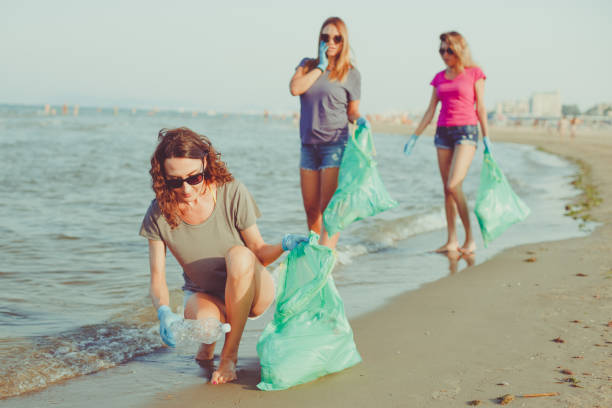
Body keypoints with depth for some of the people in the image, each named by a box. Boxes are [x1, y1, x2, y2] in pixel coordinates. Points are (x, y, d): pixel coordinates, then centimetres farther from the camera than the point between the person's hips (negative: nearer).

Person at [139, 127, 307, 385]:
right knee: (204, 322, -36)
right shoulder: (159, 214, -13)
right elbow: (157, 277, -9)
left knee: (238, 255, -36)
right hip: (203, 294, 1)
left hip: (250, 292, -1)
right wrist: (164, 311, -29)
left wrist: (284, 245, -32)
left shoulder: (232, 194, -19)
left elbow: (258, 251, -10)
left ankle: (230, 354, -19)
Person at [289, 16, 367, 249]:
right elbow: (295, 88, -9)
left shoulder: (351, 73, 2)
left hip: (335, 144, -4)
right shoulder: (307, 65, 10)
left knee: (329, 208, -12)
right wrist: (320, 67, -6)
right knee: (311, 210, 11)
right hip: (309, 145, 4)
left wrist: (360, 120, -16)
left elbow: (352, 111, 5)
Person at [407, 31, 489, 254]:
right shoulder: (439, 78, 14)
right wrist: (414, 136, 9)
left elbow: (480, 107, 1)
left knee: (454, 185, -18)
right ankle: (452, 240, 8)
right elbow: (430, 111, 15)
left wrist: (486, 137, -4)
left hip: (466, 131, -5)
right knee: (447, 188, 4)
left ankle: (470, 239, -8)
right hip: (443, 132, 5)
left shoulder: (474, 73, 2)